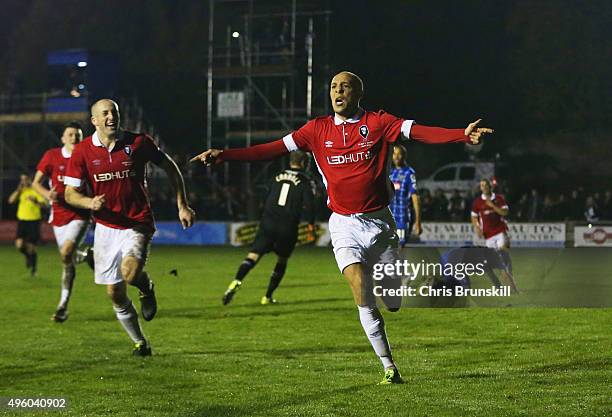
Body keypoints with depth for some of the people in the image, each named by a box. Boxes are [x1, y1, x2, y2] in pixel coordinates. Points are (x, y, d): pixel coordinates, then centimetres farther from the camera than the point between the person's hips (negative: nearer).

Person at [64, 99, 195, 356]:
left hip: (138, 224, -2)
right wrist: (90, 202, -23)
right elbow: (70, 193, -1)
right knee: (115, 294, 4)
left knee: (130, 274, -29)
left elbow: (170, 168, 8)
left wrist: (182, 206, 6)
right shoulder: (82, 151, -3)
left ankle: (146, 287, 9)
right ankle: (139, 341, 26)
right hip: (106, 227, 3)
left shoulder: (138, 142, -5)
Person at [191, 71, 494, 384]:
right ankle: (388, 366, -4)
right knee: (362, 295, -14)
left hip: (379, 221, 0)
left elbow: (420, 132, -15)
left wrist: (463, 135, -31)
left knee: (394, 301, 2)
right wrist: (222, 155, -2)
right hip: (344, 225, 1)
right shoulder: (318, 129, 5)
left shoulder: (378, 122, -2)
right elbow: (274, 149, 5)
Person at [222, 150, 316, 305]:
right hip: (287, 228, -2)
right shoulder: (304, 181, 1)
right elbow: (308, 205, -8)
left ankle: (236, 282, -32)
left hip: (267, 223, 2)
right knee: (282, 261, 18)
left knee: (253, 255, -7)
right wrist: (311, 227, 0)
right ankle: (268, 297, 18)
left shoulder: (278, 176, 14)